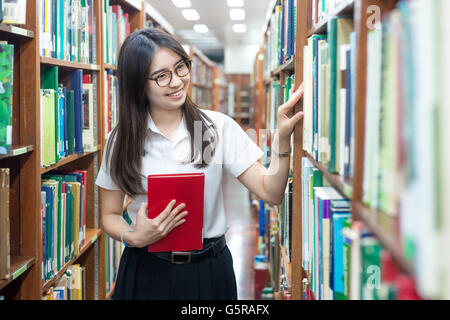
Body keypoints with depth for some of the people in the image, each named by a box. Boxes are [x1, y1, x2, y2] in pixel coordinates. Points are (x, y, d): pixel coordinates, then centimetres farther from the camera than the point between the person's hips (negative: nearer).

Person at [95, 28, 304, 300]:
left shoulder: (219, 127, -4)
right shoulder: (122, 139, -2)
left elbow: (271, 193, -8)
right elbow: (110, 215, 5)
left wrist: (283, 137, -21)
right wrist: (135, 238, -15)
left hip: (209, 270, 1)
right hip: (146, 270, 0)